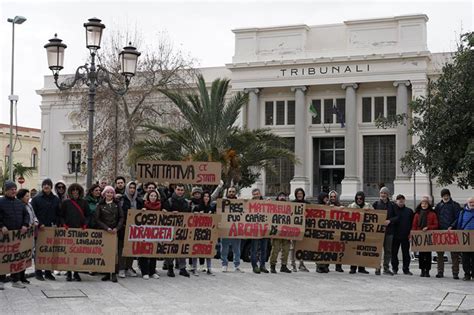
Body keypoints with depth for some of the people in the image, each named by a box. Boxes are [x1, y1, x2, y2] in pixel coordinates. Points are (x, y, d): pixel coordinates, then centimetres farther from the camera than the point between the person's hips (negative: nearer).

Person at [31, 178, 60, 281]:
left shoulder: (56, 199, 11)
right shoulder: (36, 199, 1)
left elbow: (58, 213, 13)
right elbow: (33, 213, -1)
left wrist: (56, 224, -1)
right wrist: (39, 224, -10)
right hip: (40, 228, -3)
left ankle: (48, 272, 10)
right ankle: (38, 272, 5)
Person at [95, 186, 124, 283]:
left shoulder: (117, 205, 11)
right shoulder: (100, 205, 7)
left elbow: (121, 217, 6)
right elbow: (97, 219, 0)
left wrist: (117, 228, -9)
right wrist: (107, 228, -11)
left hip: (115, 231, 0)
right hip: (104, 232, 0)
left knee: (115, 253, -7)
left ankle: (114, 273, -3)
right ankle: (107, 273, 7)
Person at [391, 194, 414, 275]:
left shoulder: (409, 211, 7)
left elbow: (412, 223, 9)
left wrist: (410, 233, 0)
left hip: (405, 236, 1)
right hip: (395, 235, -1)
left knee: (406, 253, 4)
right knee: (394, 253, 3)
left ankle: (406, 269, 10)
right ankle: (394, 268, 12)